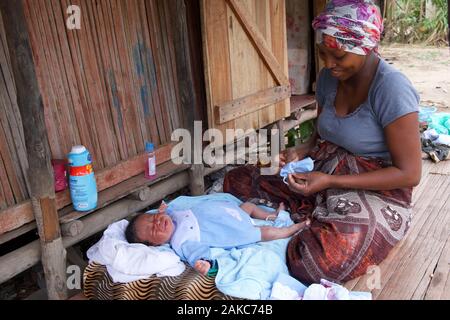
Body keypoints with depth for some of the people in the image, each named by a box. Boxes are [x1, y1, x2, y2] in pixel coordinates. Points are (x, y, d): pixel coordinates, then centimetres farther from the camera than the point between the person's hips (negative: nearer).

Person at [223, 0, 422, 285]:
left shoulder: (392, 89, -21)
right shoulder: (329, 78, 0)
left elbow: (409, 173, -20)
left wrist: (331, 181, -25)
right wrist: (301, 152, -8)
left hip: (376, 191, -7)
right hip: (325, 173, 7)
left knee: (312, 265, -34)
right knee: (236, 181, 0)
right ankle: (316, 224, -1)